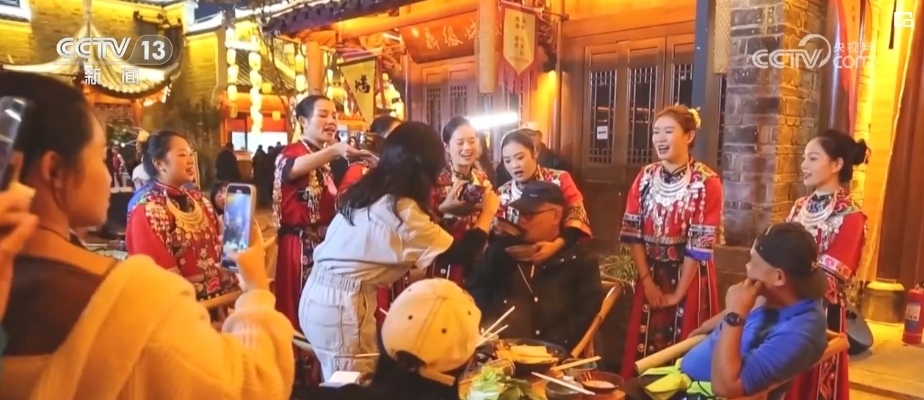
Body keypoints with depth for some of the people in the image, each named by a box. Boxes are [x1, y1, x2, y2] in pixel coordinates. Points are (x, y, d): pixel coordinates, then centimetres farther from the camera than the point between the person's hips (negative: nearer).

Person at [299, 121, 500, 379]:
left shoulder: (367, 191, 9)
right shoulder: (401, 209, -17)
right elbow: (462, 254, -14)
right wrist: (488, 212, 1)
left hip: (319, 295, 9)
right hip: (342, 305, -9)